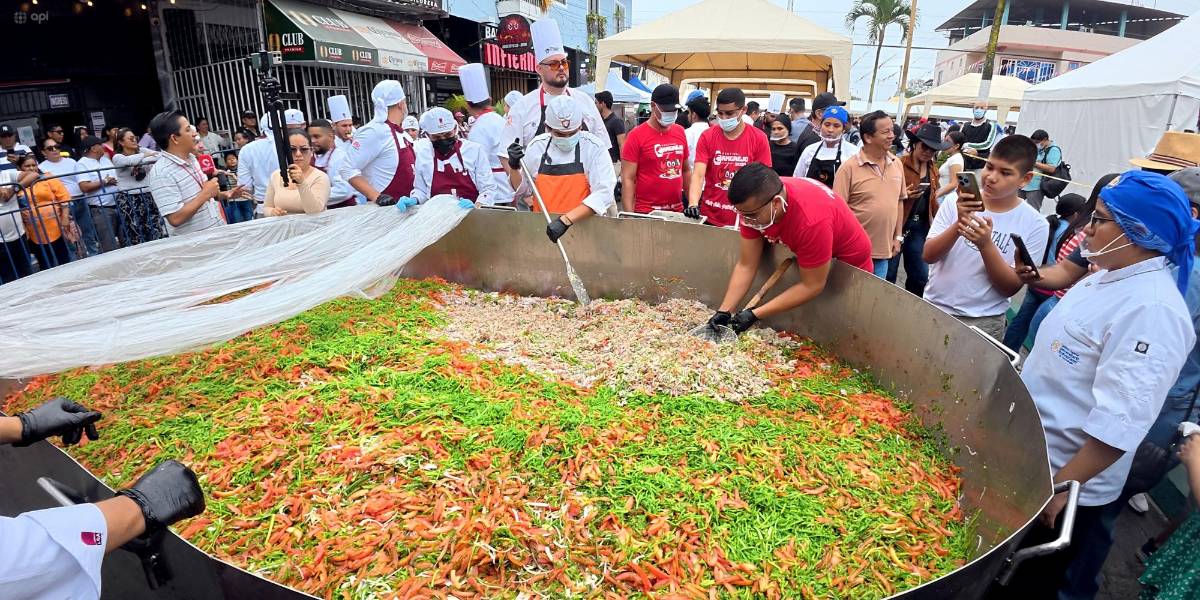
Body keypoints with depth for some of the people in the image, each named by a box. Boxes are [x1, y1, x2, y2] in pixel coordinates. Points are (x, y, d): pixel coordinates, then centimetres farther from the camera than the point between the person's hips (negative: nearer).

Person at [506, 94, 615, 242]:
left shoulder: (594, 147, -6)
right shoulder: (537, 145, 3)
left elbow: (603, 193, -17)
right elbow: (523, 190, 13)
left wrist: (565, 220, -25)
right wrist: (514, 168, -7)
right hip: (543, 229, 3)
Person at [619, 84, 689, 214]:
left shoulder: (680, 132, 7)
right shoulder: (636, 135, -9)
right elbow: (627, 179, -11)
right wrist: (630, 216, -17)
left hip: (677, 210, 5)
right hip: (646, 213, -5)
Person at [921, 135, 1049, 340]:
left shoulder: (1035, 225, -7)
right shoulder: (956, 202, -5)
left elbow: (1010, 288, -9)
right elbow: (928, 255, -9)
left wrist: (985, 244, -24)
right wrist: (958, 225, -26)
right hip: (934, 308, 1)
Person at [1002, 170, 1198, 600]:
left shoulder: (1151, 310, -26)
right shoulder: (1109, 277, 4)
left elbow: (1120, 422, -30)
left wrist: (1061, 487, -27)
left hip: (1069, 482, -8)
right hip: (1033, 456, 8)